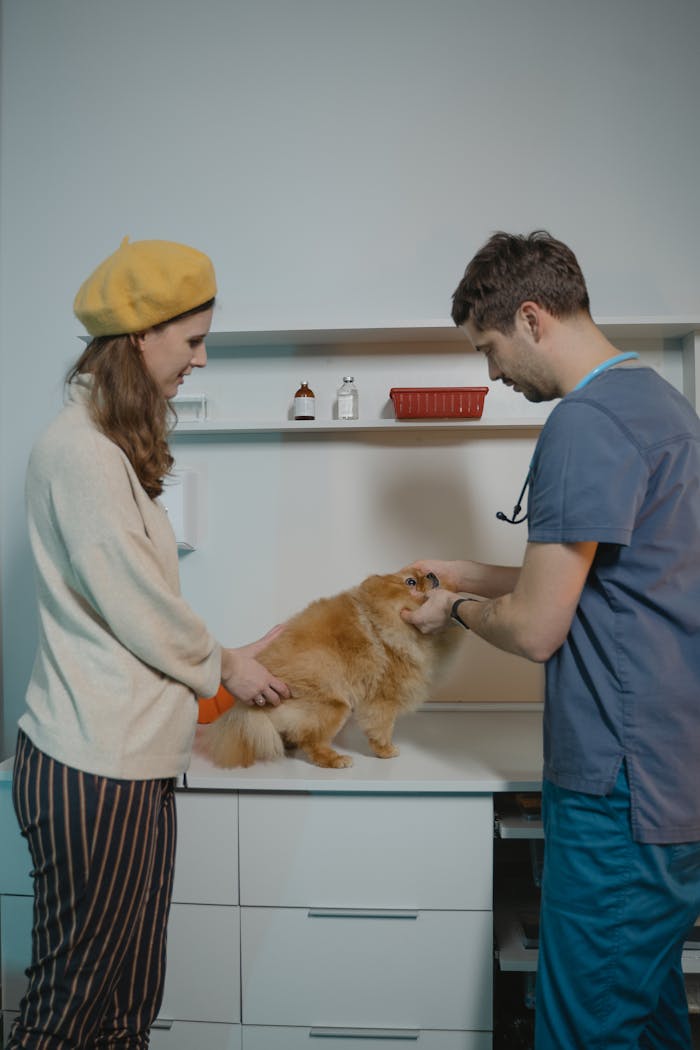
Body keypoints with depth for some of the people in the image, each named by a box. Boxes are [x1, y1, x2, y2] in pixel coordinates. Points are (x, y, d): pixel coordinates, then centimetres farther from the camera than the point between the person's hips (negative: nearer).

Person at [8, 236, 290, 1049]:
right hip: (95, 768, -9)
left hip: (132, 757, 9)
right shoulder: (79, 450, -16)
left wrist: (224, 659, 14)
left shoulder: (114, 447, 15)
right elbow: (137, 609, -15)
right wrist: (222, 667, 2)